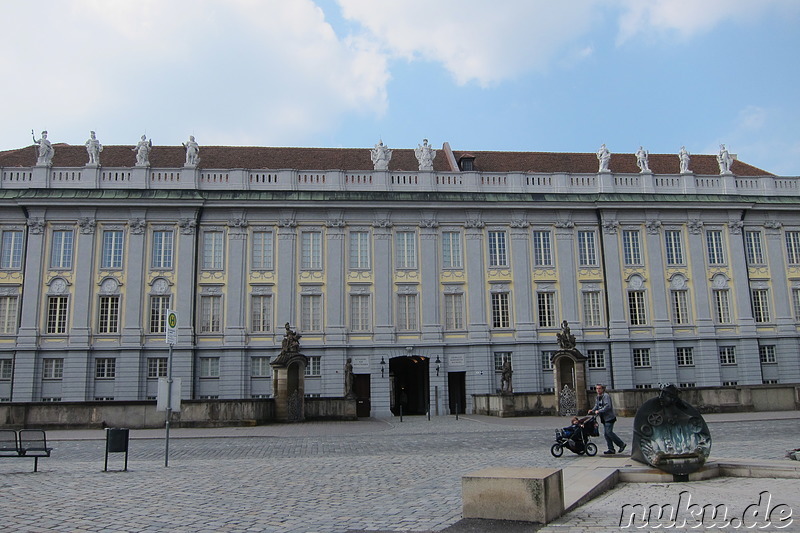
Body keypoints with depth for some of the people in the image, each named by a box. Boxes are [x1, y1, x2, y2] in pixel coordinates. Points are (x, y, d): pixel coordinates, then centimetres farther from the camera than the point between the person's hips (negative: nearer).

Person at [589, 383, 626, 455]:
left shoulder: (606, 396, -14)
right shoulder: (597, 397, 14)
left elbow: (608, 406, -23)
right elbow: (596, 406, 15)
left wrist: (599, 411, -27)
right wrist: (592, 411, -5)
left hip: (609, 417, -9)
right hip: (604, 418, 9)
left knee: (609, 432, -12)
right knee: (605, 433, 6)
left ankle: (621, 444, 3)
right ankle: (611, 449, 11)